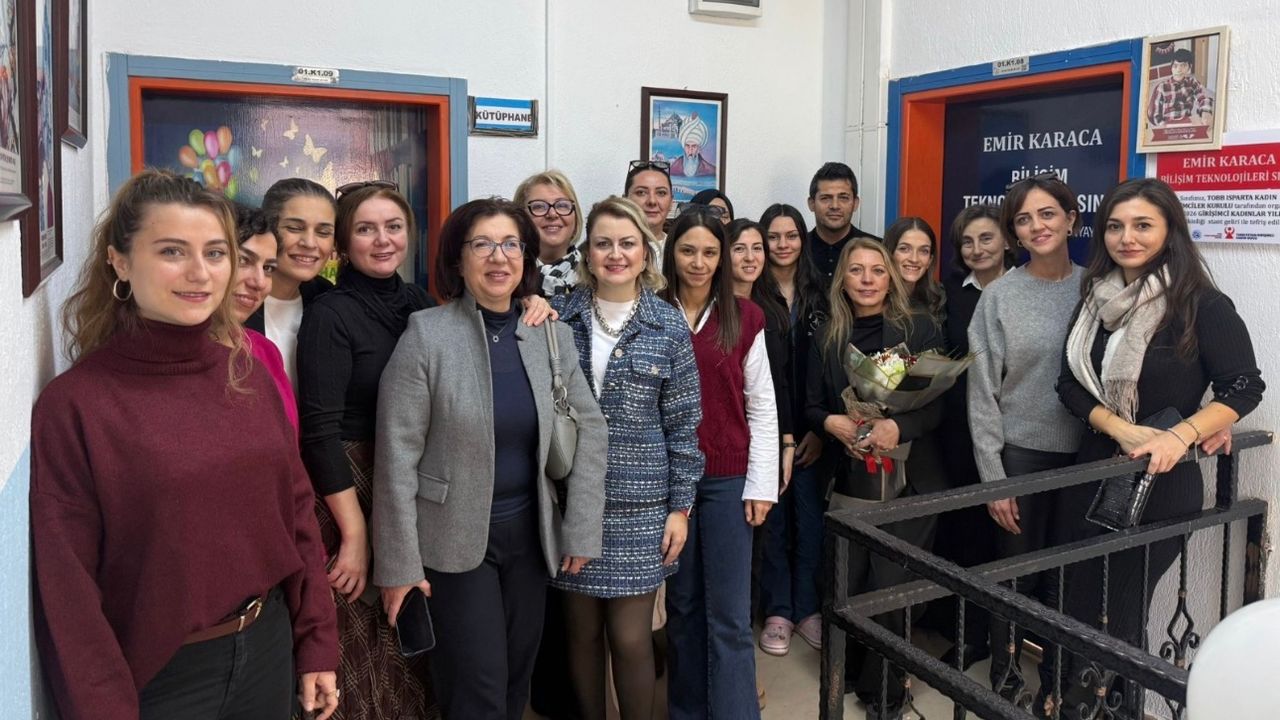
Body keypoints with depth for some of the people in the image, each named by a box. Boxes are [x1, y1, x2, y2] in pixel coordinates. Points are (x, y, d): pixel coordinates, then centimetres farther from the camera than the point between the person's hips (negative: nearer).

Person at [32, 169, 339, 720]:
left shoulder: (247, 375, 0)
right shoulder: (74, 406, -14)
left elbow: (295, 511, 4)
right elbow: (67, 591, -12)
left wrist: (316, 644, 4)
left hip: (268, 647, 5)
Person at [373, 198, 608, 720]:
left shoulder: (553, 335, 1)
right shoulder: (427, 335, -12)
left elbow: (590, 430, 4)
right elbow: (397, 455, -13)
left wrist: (580, 530, -1)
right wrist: (398, 563, -13)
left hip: (531, 534, 4)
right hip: (454, 540, -4)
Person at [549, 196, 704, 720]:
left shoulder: (669, 327, -2)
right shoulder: (560, 318, 1)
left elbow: (683, 423, 0)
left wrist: (681, 506, -2)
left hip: (640, 503, -1)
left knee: (630, 636, 3)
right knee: (582, 631, 11)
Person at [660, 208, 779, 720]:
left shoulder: (744, 318, 2)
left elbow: (762, 407, 3)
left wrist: (761, 485, -2)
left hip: (728, 479, -1)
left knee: (729, 615, -1)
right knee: (682, 606, 11)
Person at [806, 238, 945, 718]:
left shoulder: (920, 329, -3)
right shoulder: (827, 338, 6)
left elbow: (941, 403, -6)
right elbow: (812, 407, 8)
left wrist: (898, 427, -23)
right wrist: (832, 422, -15)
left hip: (908, 480, -2)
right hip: (849, 478, 2)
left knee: (889, 586, -3)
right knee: (847, 583, 2)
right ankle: (848, 669, 29)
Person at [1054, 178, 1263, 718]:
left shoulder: (1202, 305, -10)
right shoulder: (1096, 298, 4)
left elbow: (1244, 386, -9)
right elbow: (1070, 384, 2)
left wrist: (1178, 437, -23)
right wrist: (1120, 428, -15)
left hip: (1163, 482, -4)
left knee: (1121, 612, 6)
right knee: (1077, 604, 10)